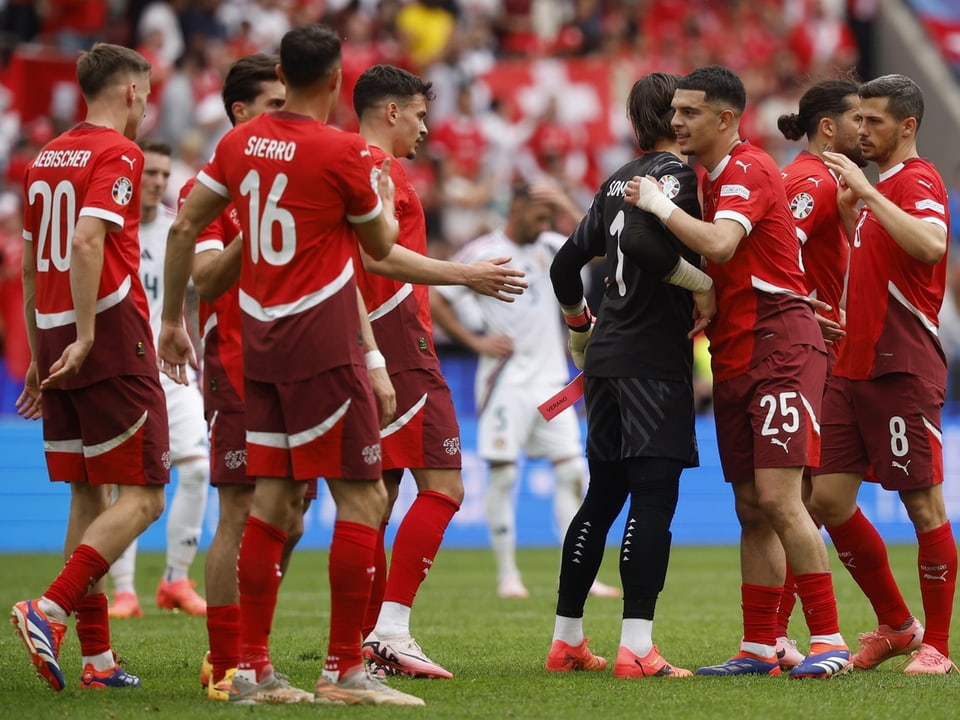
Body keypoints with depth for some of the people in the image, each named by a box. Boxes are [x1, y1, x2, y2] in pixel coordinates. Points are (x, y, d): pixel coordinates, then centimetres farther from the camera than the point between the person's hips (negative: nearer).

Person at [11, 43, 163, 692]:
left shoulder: (46, 158, 17)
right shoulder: (119, 153, -7)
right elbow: (88, 239, -21)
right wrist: (85, 336, -23)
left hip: (56, 343, 8)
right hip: (111, 340, -8)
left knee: (89, 497, 11)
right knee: (141, 497, -5)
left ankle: (97, 655, 8)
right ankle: (50, 610, -20)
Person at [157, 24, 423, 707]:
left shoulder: (241, 141, 6)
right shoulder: (344, 151, -11)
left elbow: (184, 227, 11)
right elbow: (381, 244, 4)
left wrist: (172, 320, 20)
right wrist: (385, 195, 25)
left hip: (261, 343, 7)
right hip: (324, 348, -7)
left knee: (275, 497, 10)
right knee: (363, 498, -2)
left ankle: (253, 667, 9)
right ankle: (344, 670, -5)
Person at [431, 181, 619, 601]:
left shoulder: (547, 246, 10)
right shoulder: (480, 253, -4)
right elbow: (434, 301, -3)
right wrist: (475, 342, -8)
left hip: (549, 381, 5)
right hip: (505, 381, -5)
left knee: (573, 471, -1)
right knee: (503, 474, -5)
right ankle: (507, 574, 3)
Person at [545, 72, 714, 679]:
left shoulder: (618, 182, 15)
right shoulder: (678, 175, -9)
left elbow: (567, 263, 20)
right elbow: (644, 241, -27)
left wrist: (580, 324, 34)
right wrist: (703, 284, -16)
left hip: (607, 357, 8)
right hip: (654, 359, -8)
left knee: (604, 495, 14)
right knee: (653, 497, -10)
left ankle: (566, 640, 18)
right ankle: (637, 650, -17)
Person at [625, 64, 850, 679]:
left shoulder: (749, 169, -11)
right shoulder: (714, 176, 18)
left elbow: (718, 244, -27)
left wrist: (660, 205, -15)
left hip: (780, 346, -9)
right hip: (736, 358, 9)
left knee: (778, 498, -16)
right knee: (752, 510, 7)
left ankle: (829, 639, -14)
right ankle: (759, 648, 9)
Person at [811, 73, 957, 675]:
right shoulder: (880, 187, 19)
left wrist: (867, 193, -29)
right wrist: (848, 212, 16)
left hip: (903, 371, -9)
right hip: (853, 369, 9)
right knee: (829, 500, 6)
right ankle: (897, 625, 18)